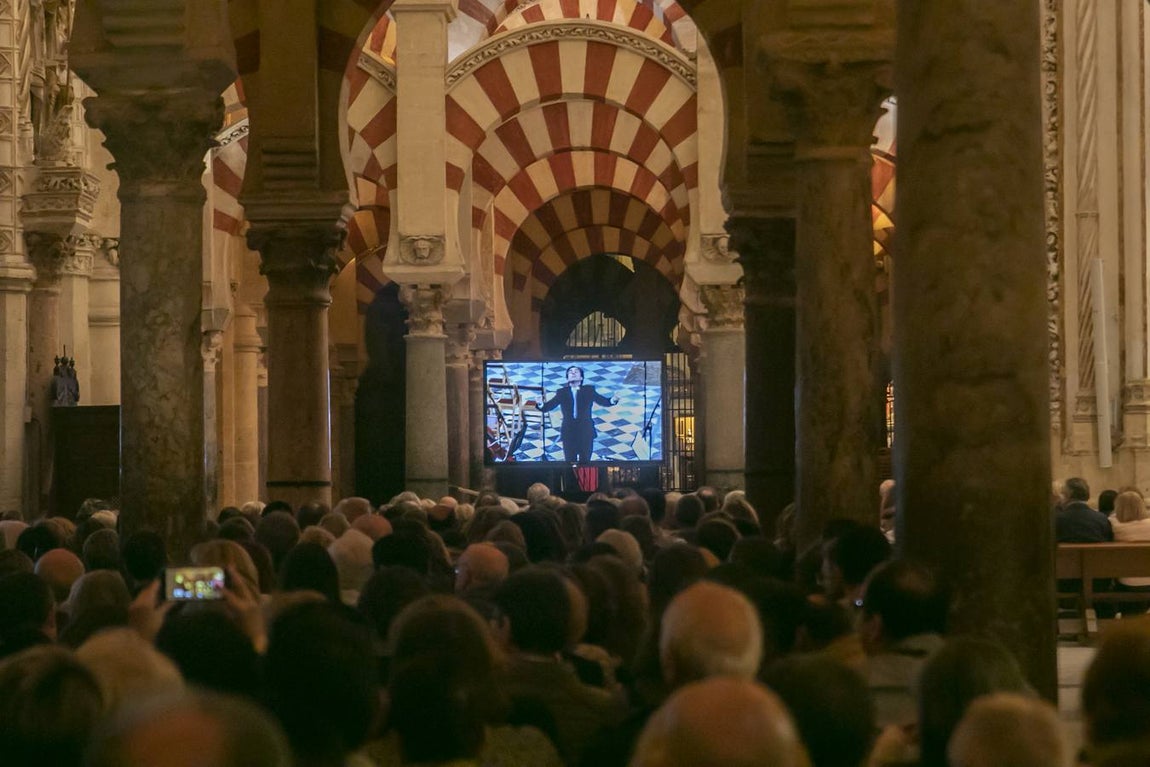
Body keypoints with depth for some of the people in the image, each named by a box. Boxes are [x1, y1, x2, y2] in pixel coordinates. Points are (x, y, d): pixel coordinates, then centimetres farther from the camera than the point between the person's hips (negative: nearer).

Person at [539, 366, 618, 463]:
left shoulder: (589, 390, 6)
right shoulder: (562, 393, 6)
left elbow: (603, 401, 0)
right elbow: (548, 406, 2)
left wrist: (613, 400, -22)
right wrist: (541, 404, -22)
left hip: (586, 433, 0)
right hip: (568, 433, 0)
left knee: (584, 462, 3)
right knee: (570, 462, 1)